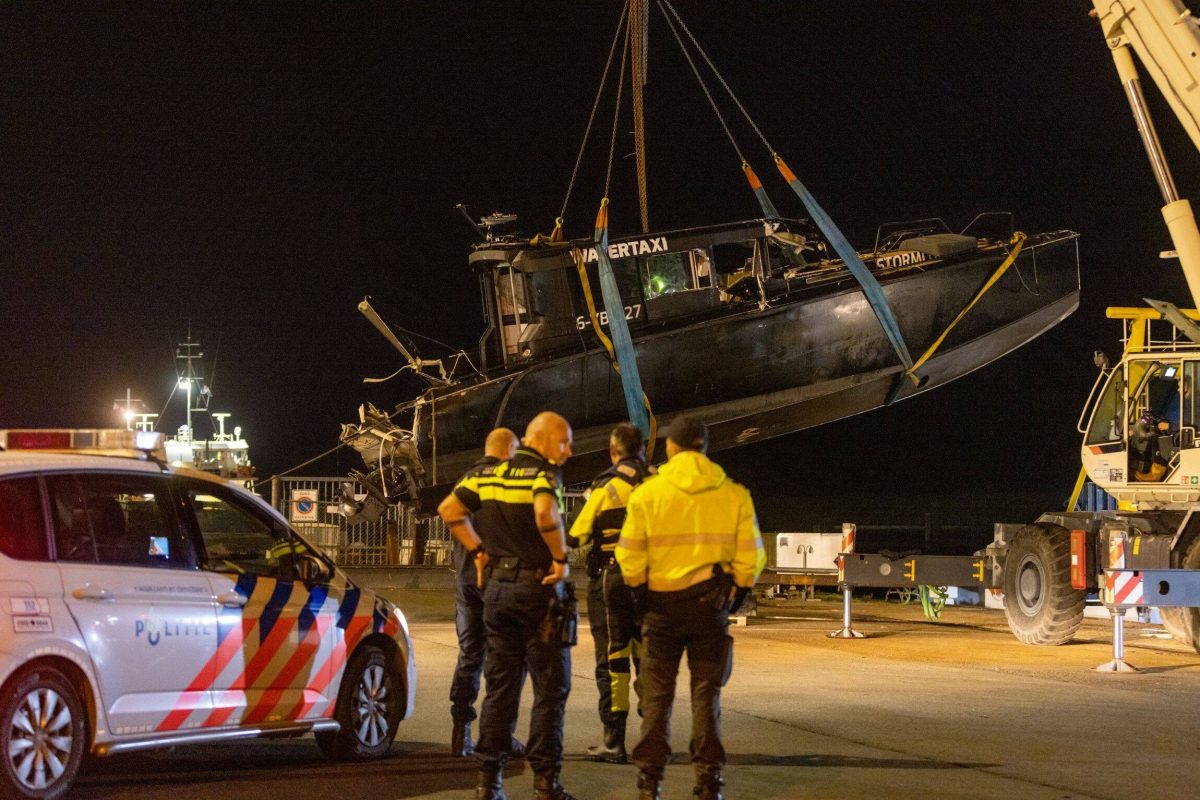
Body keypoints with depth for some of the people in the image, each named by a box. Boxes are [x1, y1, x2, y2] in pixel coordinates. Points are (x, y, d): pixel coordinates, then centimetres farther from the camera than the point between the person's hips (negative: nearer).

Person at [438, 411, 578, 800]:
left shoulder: (489, 476, 9)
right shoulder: (543, 475, -13)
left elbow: (449, 509, 9)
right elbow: (545, 512, -32)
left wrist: (477, 550, 12)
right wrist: (561, 558, -20)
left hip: (497, 588, 6)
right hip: (538, 589, -6)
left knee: (500, 685, 12)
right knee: (550, 688, 2)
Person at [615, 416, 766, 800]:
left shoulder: (647, 492, -6)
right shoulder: (734, 495, -2)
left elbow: (630, 555, -5)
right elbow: (751, 555, -1)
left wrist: (639, 591, 9)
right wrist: (738, 592, 12)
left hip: (662, 606, -1)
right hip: (711, 608, 1)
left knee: (656, 695, 8)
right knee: (706, 695, 7)